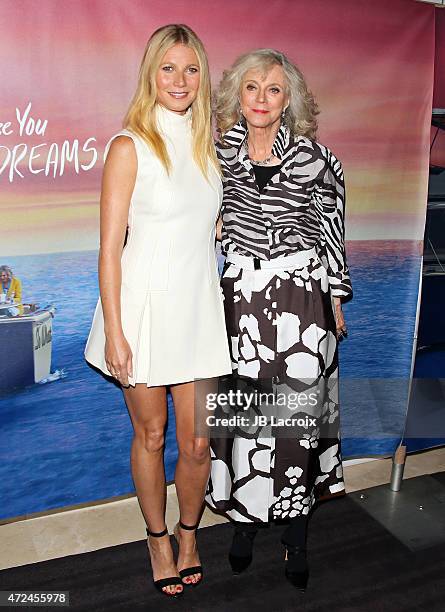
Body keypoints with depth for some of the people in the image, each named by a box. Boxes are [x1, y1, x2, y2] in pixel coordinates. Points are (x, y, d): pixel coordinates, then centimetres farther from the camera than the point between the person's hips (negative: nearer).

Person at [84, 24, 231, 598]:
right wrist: (114, 332, -13)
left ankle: (190, 533, 35)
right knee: (150, 436, 12)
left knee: (197, 442, 8)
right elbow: (109, 247, -9)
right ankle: (159, 541, 35)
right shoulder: (130, 146, -8)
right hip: (145, 305, -4)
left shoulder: (206, 144, 10)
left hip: (199, 306, 4)